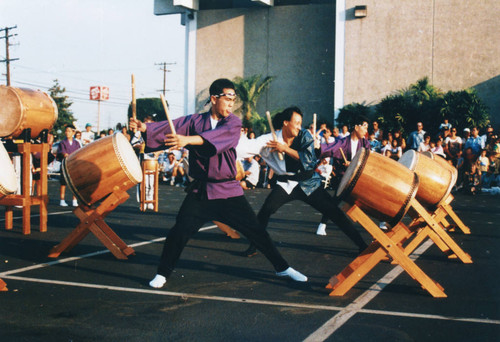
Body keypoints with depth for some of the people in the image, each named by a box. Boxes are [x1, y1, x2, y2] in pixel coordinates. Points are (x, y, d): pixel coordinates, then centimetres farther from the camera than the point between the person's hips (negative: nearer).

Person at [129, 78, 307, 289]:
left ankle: (282, 268, 21)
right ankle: (163, 273, 10)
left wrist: (188, 140, -38)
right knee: (180, 231, -10)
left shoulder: (233, 122, -2)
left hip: (228, 191, 0)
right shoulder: (195, 121, 3)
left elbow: (221, 135, -23)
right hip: (200, 190, 0)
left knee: (255, 230, 4)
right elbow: (172, 128, -11)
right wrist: (145, 127, -30)